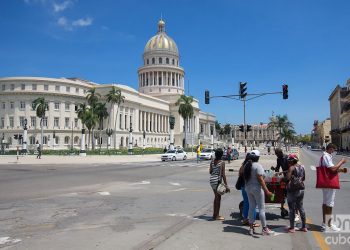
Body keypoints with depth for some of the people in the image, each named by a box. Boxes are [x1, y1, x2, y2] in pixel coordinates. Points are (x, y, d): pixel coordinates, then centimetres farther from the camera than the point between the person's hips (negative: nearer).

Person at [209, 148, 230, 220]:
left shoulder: (212, 162, 4)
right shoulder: (222, 162, -14)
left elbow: (210, 172, 10)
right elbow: (223, 175, -16)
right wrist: (226, 185, -13)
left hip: (212, 180, 7)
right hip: (218, 181, -7)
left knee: (216, 197, 20)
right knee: (218, 198, 5)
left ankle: (215, 214, 29)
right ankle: (216, 216, 13)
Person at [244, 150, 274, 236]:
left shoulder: (247, 165, 5)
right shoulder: (258, 166, -16)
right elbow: (260, 180, -21)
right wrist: (266, 191, -20)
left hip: (248, 188, 7)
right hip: (257, 189, -7)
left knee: (251, 207, 13)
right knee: (261, 208, 2)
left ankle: (251, 228, 18)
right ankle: (264, 229, 9)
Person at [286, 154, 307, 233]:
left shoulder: (291, 168, -15)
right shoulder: (302, 167, 6)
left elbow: (287, 178, -24)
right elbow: (303, 178, 15)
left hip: (292, 190, -7)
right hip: (301, 189, 7)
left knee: (292, 209, 1)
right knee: (301, 208, 15)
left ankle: (292, 228, 6)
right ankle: (304, 227, 21)